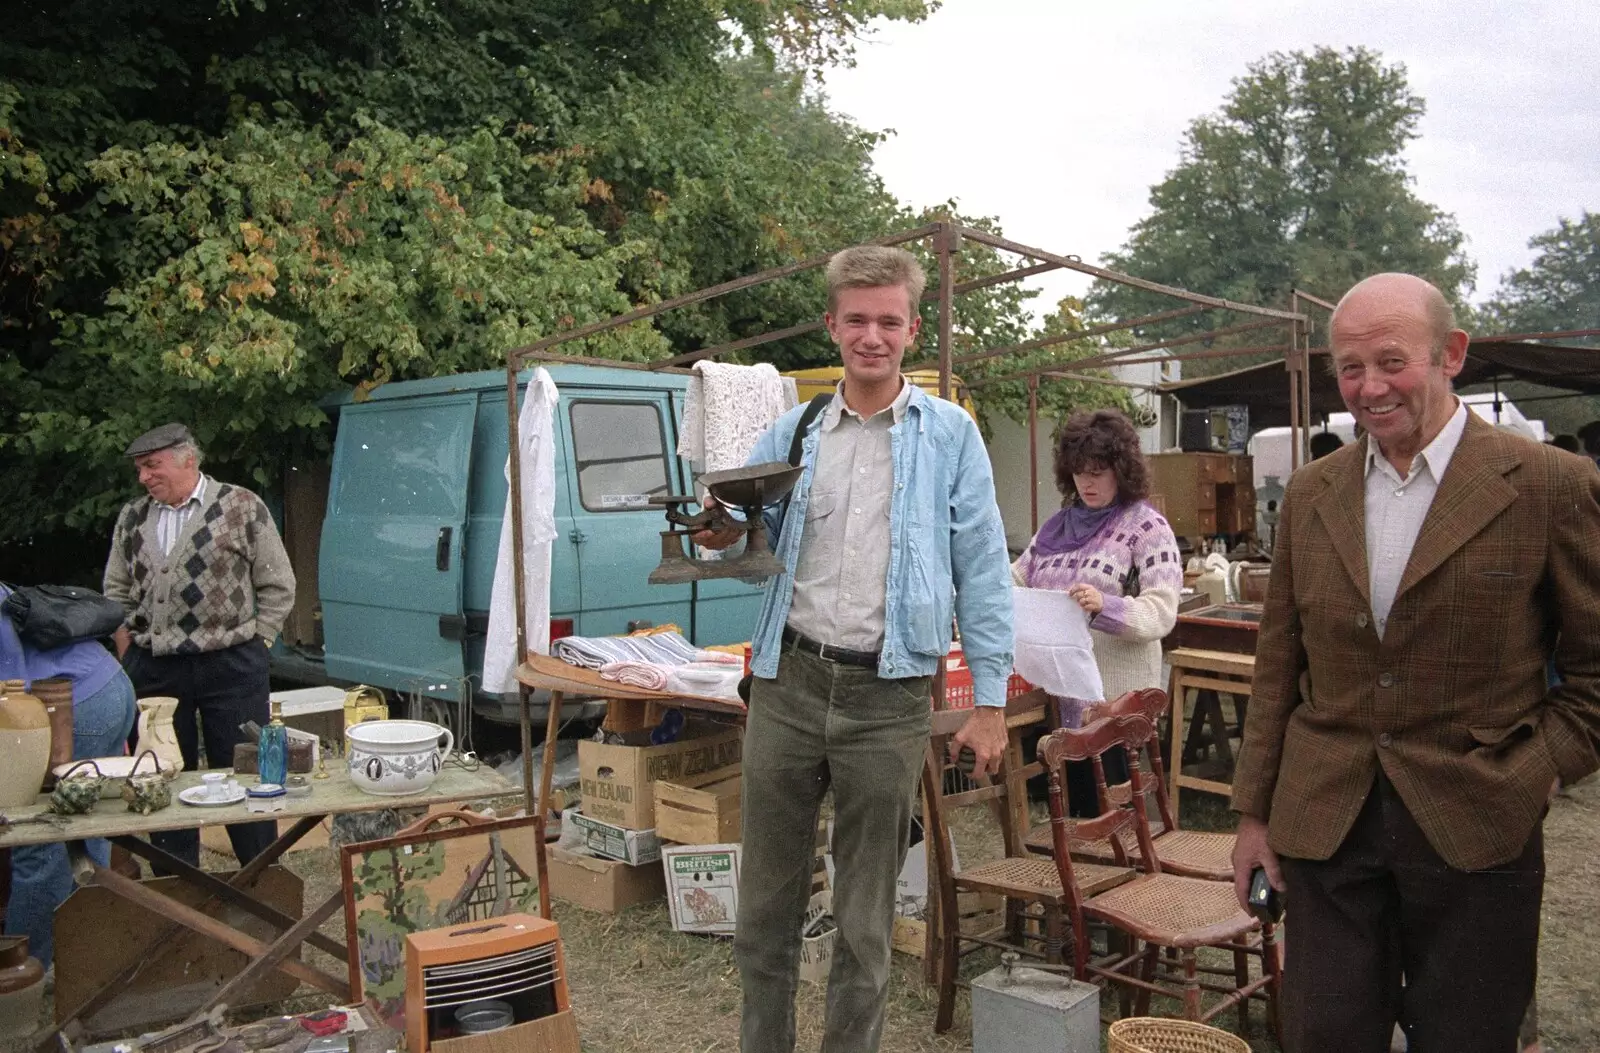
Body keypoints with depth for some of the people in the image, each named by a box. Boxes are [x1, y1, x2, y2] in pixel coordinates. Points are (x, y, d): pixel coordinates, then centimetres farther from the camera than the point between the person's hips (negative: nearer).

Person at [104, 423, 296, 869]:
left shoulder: (241, 507, -2)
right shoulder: (131, 518, 11)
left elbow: (278, 586, 0)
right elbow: (116, 592, 20)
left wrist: (252, 641, -3)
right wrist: (127, 647, 9)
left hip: (230, 667, -4)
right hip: (152, 671, 5)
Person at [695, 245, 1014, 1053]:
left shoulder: (949, 435, 1)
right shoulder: (790, 435, 8)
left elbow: (982, 573, 0)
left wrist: (991, 702, -4)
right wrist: (724, 539, -10)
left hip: (888, 697, -2)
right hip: (788, 682, 3)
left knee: (865, 917, 11)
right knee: (766, 901, 12)